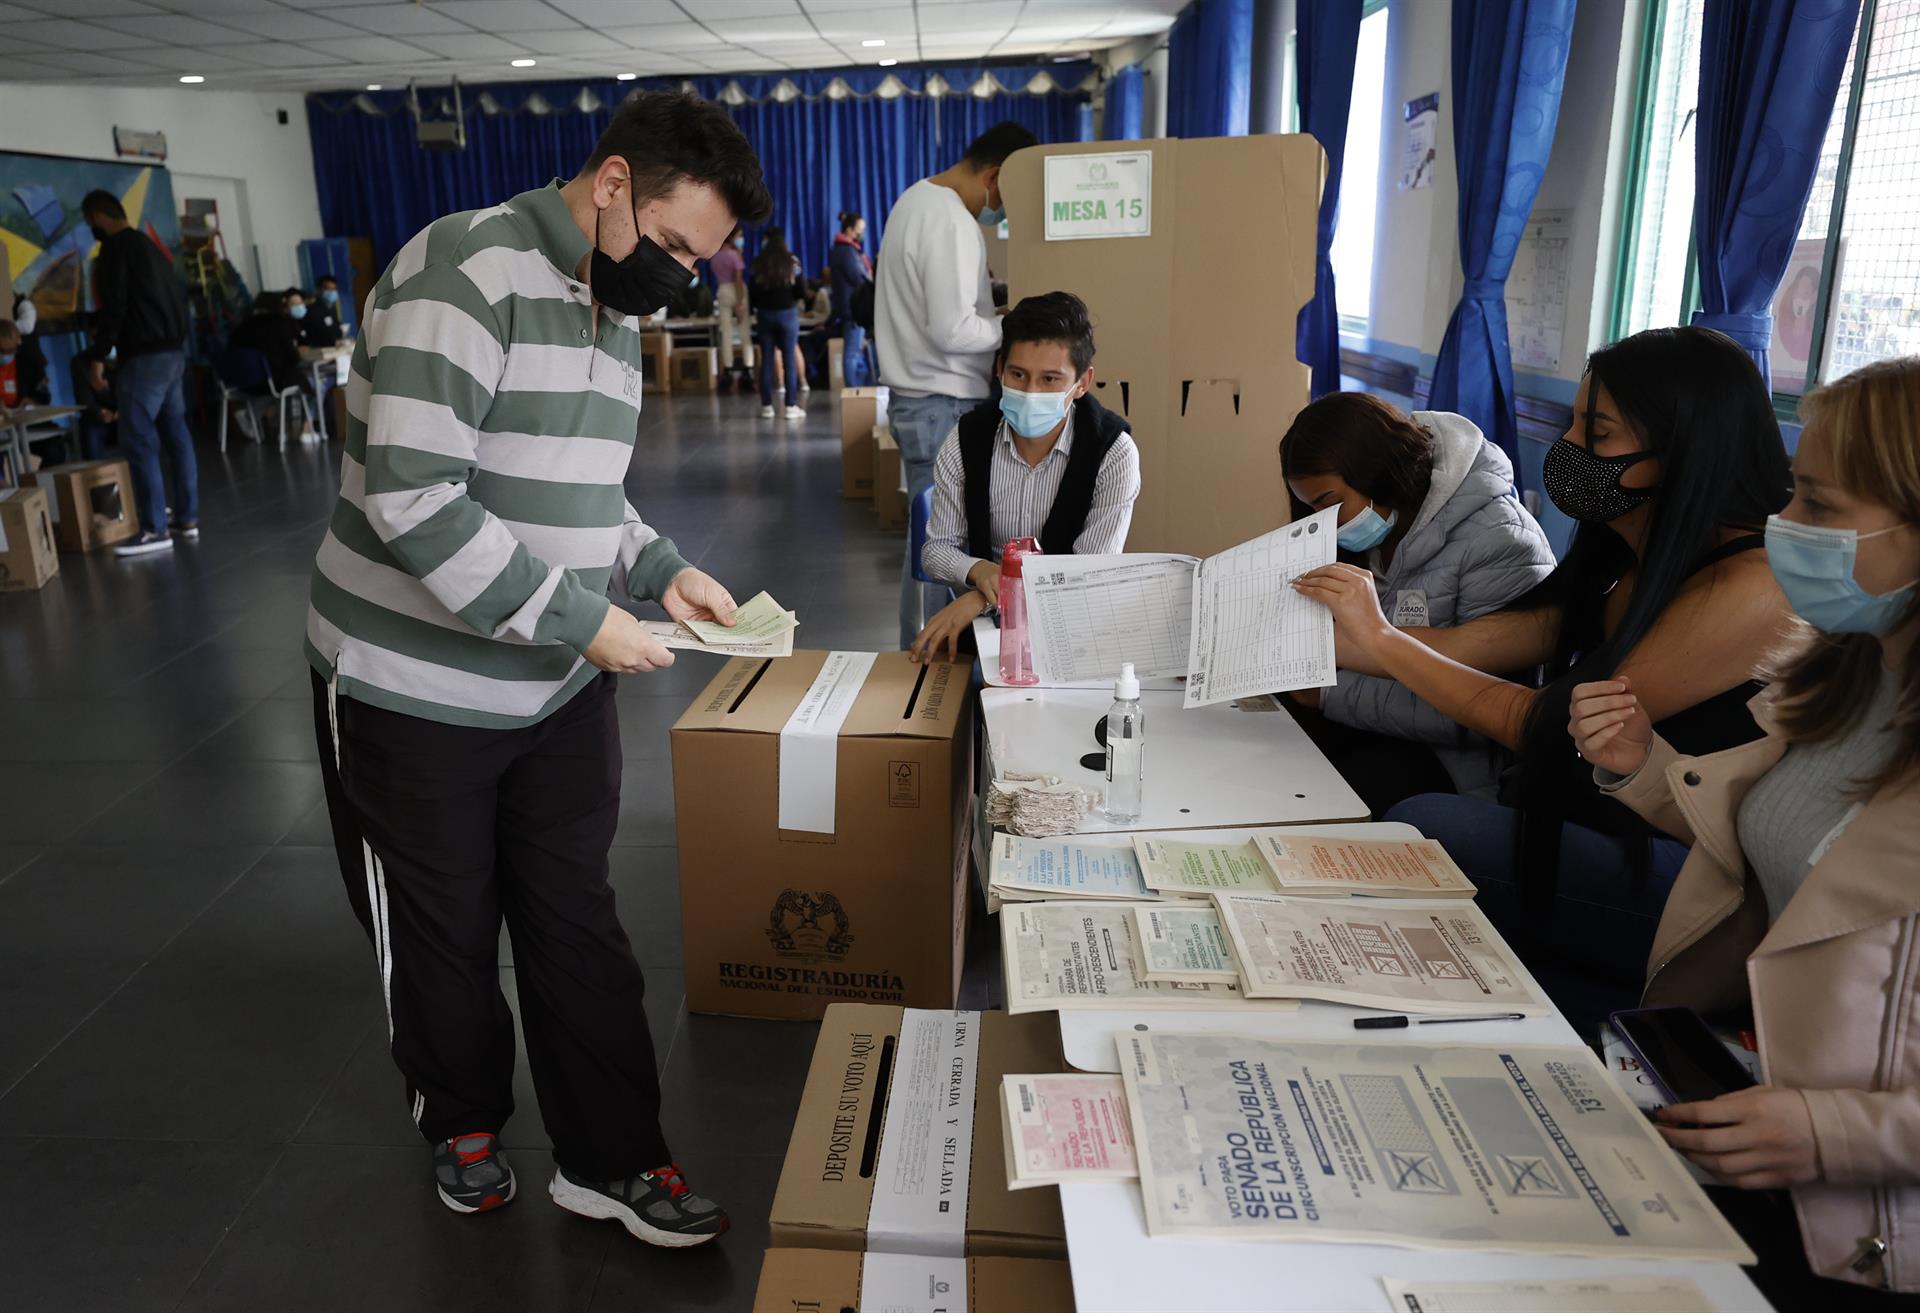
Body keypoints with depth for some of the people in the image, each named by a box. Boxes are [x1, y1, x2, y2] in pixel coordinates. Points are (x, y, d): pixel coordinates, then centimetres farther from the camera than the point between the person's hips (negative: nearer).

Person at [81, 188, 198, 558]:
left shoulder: (115, 248, -8)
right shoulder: (150, 246, 19)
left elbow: (114, 306, -16)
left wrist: (98, 355, -12)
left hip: (145, 357, -9)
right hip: (173, 352, 9)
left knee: (139, 440, -8)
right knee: (176, 435, 10)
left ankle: (155, 530, -9)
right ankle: (187, 519, 13)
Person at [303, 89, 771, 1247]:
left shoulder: (615, 309, 8)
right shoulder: (465, 272, -19)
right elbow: (414, 501, -28)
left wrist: (662, 571, -1)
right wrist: (579, 619, -24)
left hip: (563, 689, 7)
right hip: (413, 688, -6)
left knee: (580, 926, 11)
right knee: (442, 932, 14)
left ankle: (613, 1159, 26)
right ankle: (463, 1122, 39)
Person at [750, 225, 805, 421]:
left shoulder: (758, 263, -2)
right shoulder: (791, 261, -3)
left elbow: (753, 292, 0)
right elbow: (802, 291, -2)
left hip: (765, 314, 1)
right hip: (787, 313, -1)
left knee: (767, 360, 6)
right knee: (789, 359, 0)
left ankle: (767, 406, 5)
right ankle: (791, 406, -3)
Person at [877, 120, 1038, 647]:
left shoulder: (918, 199, 14)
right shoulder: (951, 221, -18)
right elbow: (953, 330, -24)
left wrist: (996, 303, 9)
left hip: (918, 399, 10)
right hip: (943, 406, -10)